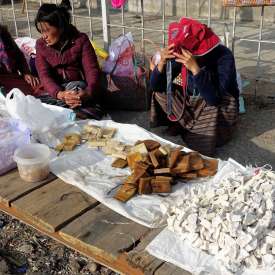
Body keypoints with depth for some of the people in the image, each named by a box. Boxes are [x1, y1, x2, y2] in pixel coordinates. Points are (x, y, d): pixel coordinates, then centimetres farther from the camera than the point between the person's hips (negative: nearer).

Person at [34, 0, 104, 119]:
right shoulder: (41, 44, 7)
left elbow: (92, 70, -7)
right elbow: (44, 75, -5)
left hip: (78, 87, -2)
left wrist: (89, 92, -31)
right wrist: (60, 94, -28)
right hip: (54, 90, 2)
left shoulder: (81, 40, 1)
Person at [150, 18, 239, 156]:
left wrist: (195, 69, -43)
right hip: (192, 103, 5)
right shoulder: (182, 53, -14)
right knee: (160, 92, -8)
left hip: (221, 108, -5)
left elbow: (214, 99, -36)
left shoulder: (223, 56, -27)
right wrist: (162, 63, -30)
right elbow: (156, 87, -12)